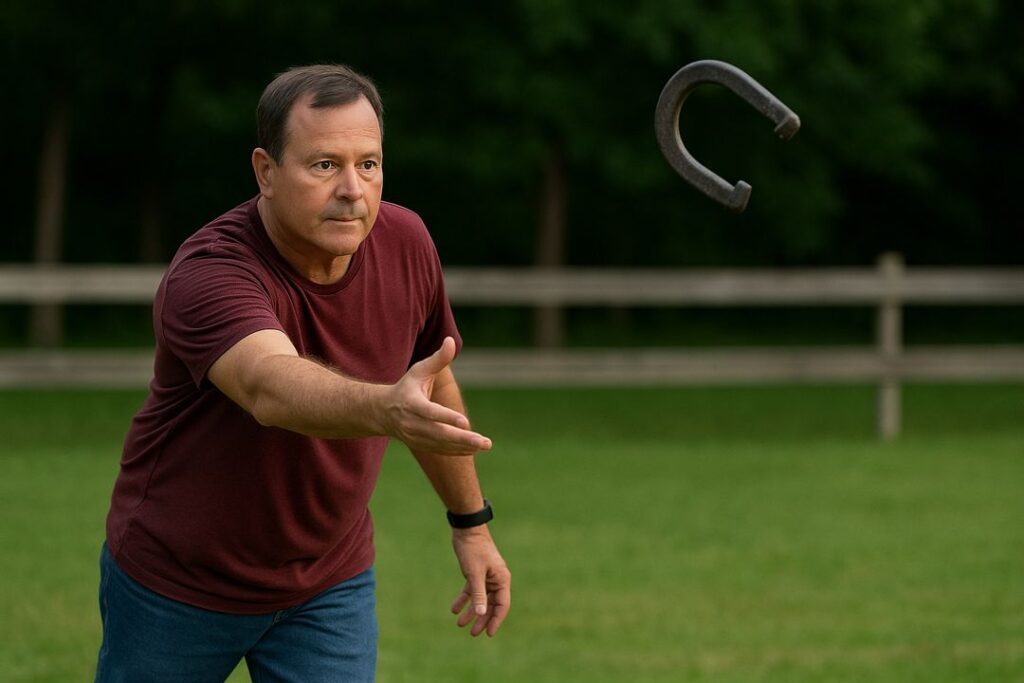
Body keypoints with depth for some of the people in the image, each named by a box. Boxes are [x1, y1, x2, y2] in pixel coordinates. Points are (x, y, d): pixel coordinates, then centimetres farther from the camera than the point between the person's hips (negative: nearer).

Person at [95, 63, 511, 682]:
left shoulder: (406, 243, -12)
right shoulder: (208, 275, -30)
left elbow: (433, 389, 7)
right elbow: (270, 386, -52)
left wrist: (472, 523, 13)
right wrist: (389, 409, -70)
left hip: (330, 584, 4)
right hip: (175, 581, -4)